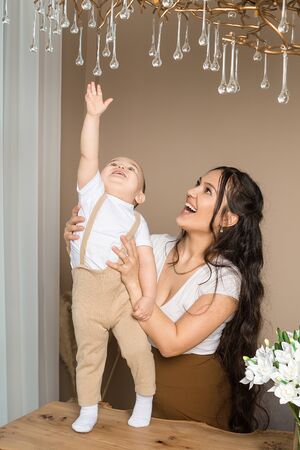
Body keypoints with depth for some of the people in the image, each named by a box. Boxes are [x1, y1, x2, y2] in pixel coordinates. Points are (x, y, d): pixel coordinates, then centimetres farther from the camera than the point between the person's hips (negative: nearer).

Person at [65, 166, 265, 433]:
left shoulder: (226, 278, -22)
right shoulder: (156, 246, -8)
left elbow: (171, 343, -26)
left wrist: (133, 282, -29)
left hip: (196, 399, -4)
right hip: (149, 385, 5)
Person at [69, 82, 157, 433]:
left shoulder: (137, 221, 7)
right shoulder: (93, 194, 7)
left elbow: (146, 261, -2)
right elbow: (88, 156, -5)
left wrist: (148, 295, -15)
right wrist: (93, 115, -11)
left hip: (124, 291, 1)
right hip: (88, 290, 0)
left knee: (138, 350, 2)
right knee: (89, 355, 9)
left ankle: (144, 400, 27)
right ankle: (88, 409, 26)